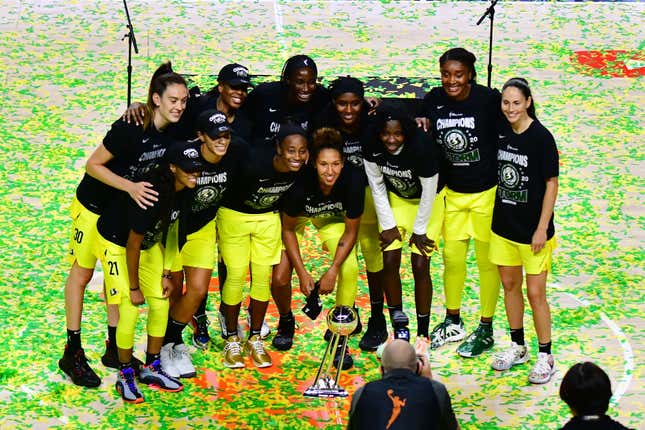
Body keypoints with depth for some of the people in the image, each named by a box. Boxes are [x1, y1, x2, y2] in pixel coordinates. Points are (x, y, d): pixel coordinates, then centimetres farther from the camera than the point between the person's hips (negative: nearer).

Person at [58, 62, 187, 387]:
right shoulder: (130, 129, -30)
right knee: (82, 273, 4)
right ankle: (72, 353, 9)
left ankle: (114, 348, 23)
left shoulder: (173, 131, -12)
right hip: (94, 205, -6)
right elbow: (93, 165, -25)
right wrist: (131, 186, -35)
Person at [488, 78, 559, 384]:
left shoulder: (541, 137, -15)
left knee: (535, 293, -1)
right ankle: (518, 347, 32)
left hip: (533, 229, -6)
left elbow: (551, 184, -12)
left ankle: (545, 356, 12)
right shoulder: (500, 131, 0)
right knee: (509, 285, 16)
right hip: (504, 224, 6)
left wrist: (542, 228, -12)